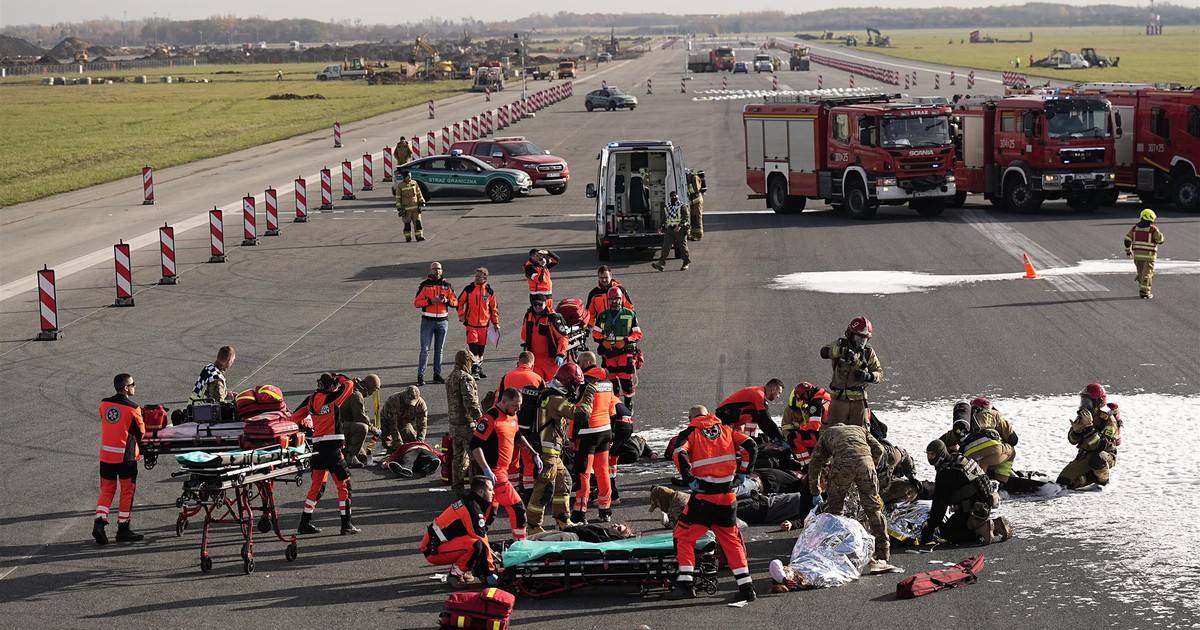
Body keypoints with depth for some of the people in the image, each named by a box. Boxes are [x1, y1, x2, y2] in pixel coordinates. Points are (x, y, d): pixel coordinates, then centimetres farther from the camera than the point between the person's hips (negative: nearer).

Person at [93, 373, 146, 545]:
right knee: (127, 492, 7)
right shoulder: (132, 408, -14)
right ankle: (124, 528, 11)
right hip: (126, 455, -5)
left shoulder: (104, 404, 2)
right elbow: (141, 432, -3)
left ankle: (99, 522, -4)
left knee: (107, 490, 13)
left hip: (106, 454, 5)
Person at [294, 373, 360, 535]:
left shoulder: (310, 400, 7)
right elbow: (349, 384, -1)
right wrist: (340, 378, 17)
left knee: (317, 485, 16)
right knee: (343, 484, 1)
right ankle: (346, 524, 0)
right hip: (332, 447, -7)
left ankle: (305, 523, 17)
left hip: (317, 447, 7)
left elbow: (295, 417, 13)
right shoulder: (331, 399, -10)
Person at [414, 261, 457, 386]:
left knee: (439, 350, 9)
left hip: (442, 321, 3)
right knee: (425, 349, -6)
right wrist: (431, 301, -18)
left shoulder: (447, 285, 8)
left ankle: (437, 374, 15)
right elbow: (416, 302, -6)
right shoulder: (425, 284, 0)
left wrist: (447, 301, -12)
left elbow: (455, 302, 9)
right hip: (428, 321, -3)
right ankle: (420, 375, -4)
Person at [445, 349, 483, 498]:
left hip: (454, 423, 9)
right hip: (467, 424, -9)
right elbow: (470, 402, -22)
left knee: (458, 455, 15)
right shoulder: (465, 378, -16)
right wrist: (480, 418, -18)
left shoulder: (450, 378, 14)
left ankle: (457, 486, 20)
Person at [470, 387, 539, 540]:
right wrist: (486, 470, -25)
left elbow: (517, 437, 28)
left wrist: (534, 454, 22)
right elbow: (475, 444, -20)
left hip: (502, 469, 9)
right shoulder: (491, 418, -18)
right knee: (517, 507, -8)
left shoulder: (512, 416, 11)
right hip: (494, 471, -9)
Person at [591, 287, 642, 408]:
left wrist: (625, 341, -13)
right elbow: (595, 332, 14)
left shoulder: (630, 314, 4)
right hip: (609, 351, 3)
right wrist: (603, 341, -6)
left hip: (626, 351, -3)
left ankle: (629, 402, 5)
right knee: (612, 380, 2)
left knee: (626, 379, -10)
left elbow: (638, 334, 2)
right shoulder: (602, 316, 11)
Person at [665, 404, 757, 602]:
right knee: (731, 540, 15)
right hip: (727, 495, 4)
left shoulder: (689, 433, 4)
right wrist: (743, 471, 12)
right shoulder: (725, 430, 14)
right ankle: (746, 587, 9)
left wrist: (689, 479, -8)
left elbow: (679, 454, -14)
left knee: (683, 536, 7)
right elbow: (750, 445, 6)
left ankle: (685, 584, -3)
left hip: (704, 495, -4)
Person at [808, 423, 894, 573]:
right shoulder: (860, 429, 40)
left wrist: (816, 493, 36)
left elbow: (814, 464, 30)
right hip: (864, 461, 1)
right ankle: (882, 556, 2)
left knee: (834, 509, 16)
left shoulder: (826, 433, 36)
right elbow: (878, 449, 22)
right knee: (873, 508, 7)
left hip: (842, 464, -1)